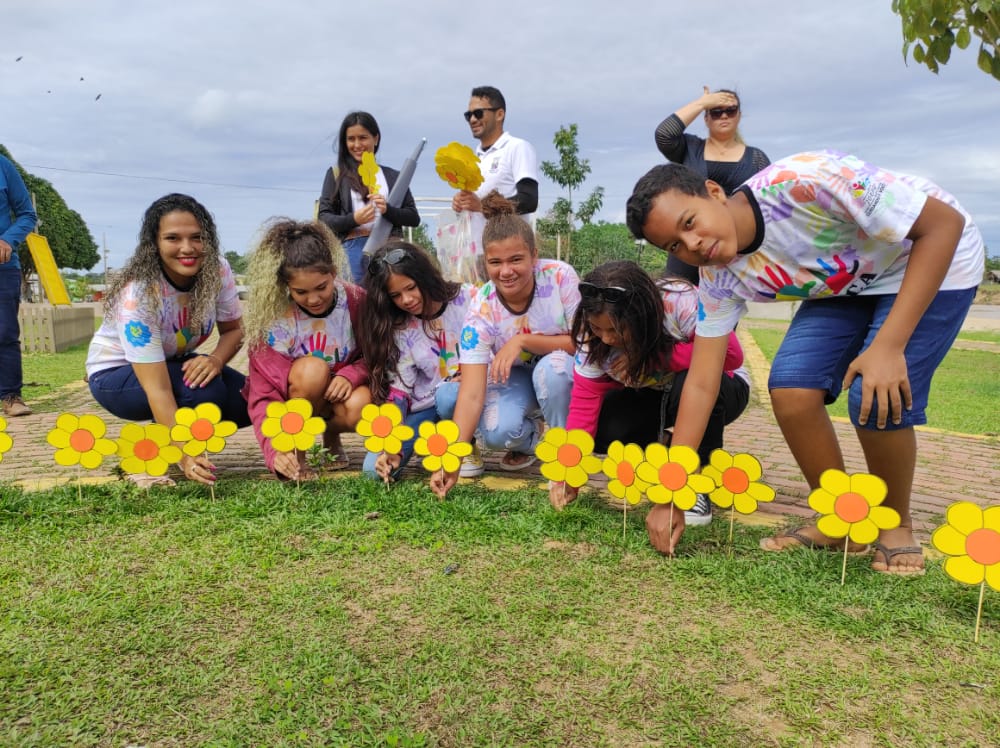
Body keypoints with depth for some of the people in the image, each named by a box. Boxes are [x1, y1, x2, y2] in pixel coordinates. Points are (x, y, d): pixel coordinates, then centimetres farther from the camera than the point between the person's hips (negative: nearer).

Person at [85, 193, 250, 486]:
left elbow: (234, 329, -8)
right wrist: (185, 456, -46)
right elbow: (158, 389, -37)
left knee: (247, 401, -17)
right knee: (205, 389, -33)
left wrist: (216, 358, -32)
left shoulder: (216, 270, -19)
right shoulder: (138, 294, -33)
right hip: (114, 374, -6)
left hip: (174, 362, 6)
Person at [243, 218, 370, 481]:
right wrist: (275, 452, -38)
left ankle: (331, 437, 4)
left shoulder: (356, 301, -16)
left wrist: (352, 375, -28)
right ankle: (296, 452, -11)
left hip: (341, 395, 2)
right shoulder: (272, 318, -22)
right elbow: (263, 394, -23)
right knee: (312, 368, -35)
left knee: (360, 406, -34)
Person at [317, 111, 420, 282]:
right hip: (353, 249, -1)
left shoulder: (393, 176, 15)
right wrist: (353, 219, -13)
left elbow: (414, 218, 10)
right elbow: (324, 217, 5)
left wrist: (388, 210, -9)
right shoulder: (336, 174, 12)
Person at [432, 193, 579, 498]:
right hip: (516, 375, 1)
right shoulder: (482, 309, -25)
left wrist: (523, 340, -32)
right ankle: (530, 437, 9)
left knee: (552, 367, -36)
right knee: (497, 432, -28)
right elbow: (471, 394, -31)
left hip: (567, 373, -1)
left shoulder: (560, 276, -26)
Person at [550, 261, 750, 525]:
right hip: (652, 395, 4)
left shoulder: (681, 302, -32)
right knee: (600, 429, -22)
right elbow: (584, 402, -20)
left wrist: (654, 357, -35)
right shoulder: (593, 334, -20)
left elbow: (731, 354, -36)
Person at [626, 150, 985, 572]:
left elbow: (945, 222, -30)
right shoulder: (722, 277, -16)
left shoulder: (803, 180, -36)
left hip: (934, 262, -5)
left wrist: (888, 346, -36)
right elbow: (701, 384, -13)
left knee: (877, 400, -23)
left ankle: (896, 526, 5)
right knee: (790, 387, -16)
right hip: (843, 284, 5)